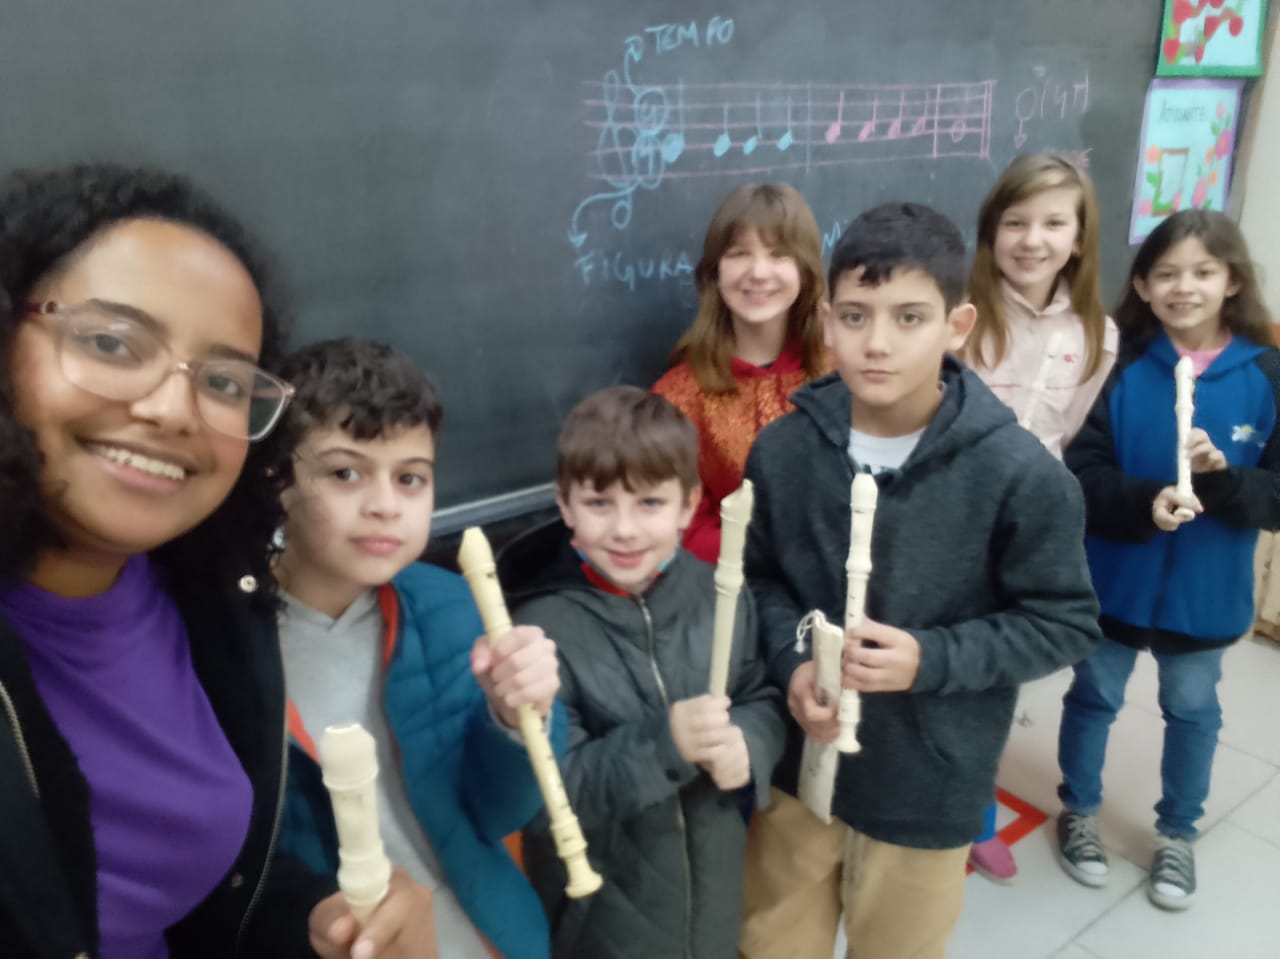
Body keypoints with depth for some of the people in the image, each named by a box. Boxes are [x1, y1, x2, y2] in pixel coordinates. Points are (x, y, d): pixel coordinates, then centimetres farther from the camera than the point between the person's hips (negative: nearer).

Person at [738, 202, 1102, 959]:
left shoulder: (1020, 473, -20)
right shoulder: (782, 449, -11)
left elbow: (1065, 623, -10)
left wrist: (931, 660, -23)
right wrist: (791, 664, -15)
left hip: (928, 788, -2)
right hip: (793, 766, 3)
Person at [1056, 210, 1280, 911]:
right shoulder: (1120, 367, -11)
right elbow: (1083, 474, -13)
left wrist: (1222, 476, -26)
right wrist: (1144, 504, -30)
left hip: (1207, 590, 1)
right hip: (1113, 580, -1)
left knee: (1193, 710, 19)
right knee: (1094, 697, 16)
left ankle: (1177, 833, 43)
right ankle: (1079, 812, 40)